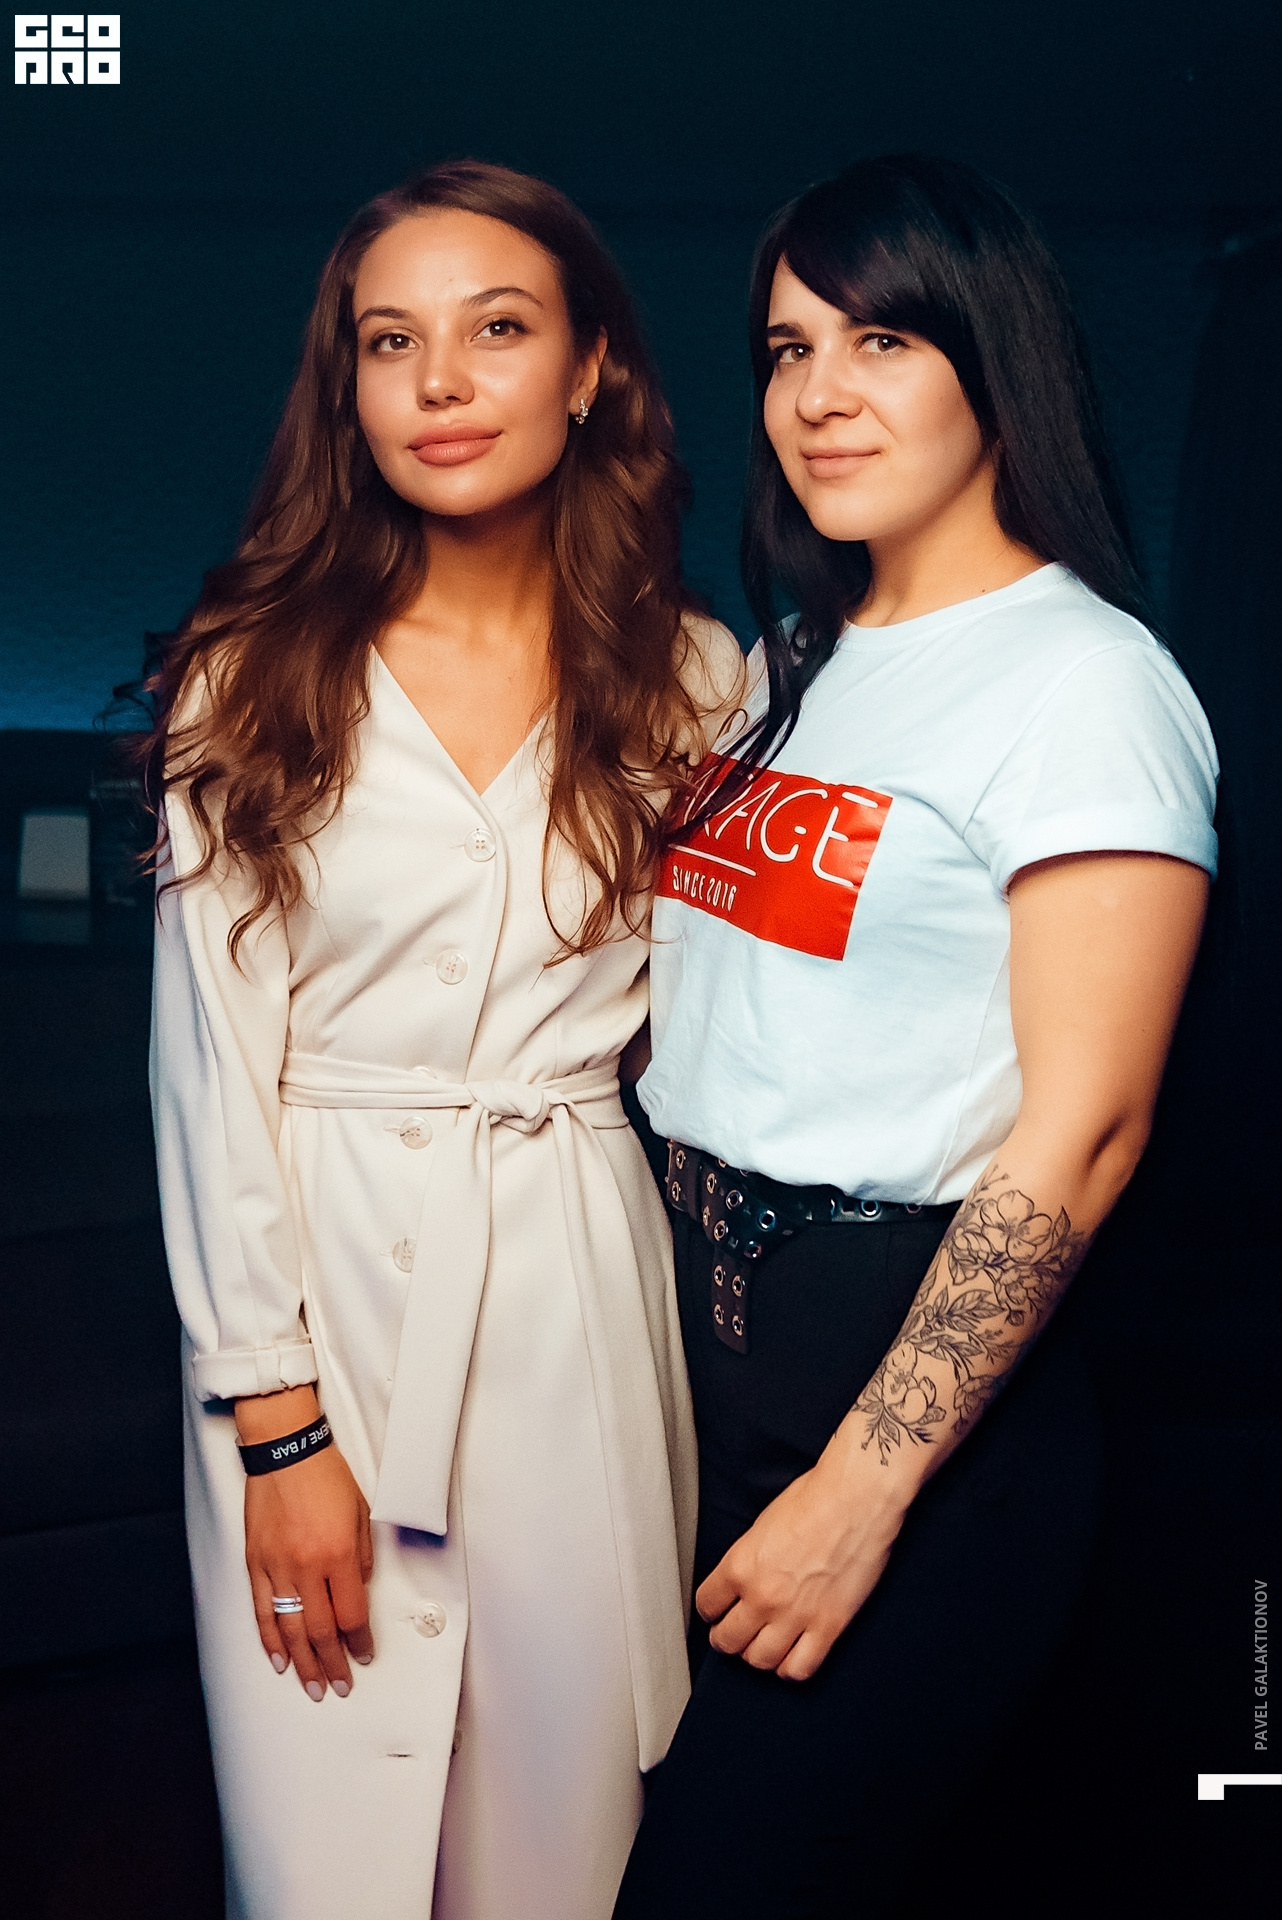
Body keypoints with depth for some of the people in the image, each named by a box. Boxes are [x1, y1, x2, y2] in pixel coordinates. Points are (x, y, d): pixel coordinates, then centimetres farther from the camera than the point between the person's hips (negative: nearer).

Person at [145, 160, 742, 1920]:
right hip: (319, 1275, -1)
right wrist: (274, 1417, -8)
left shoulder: (694, 685, 3)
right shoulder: (253, 678, -2)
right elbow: (211, 1058, -5)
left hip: (582, 1293, 2)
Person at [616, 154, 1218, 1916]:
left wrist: (861, 1489, -17)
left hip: (913, 1366, -7)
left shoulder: (1085, 678, -12)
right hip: (696, 1329, 7)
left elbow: (1082, 1129, -17)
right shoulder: (791, 663, 11)